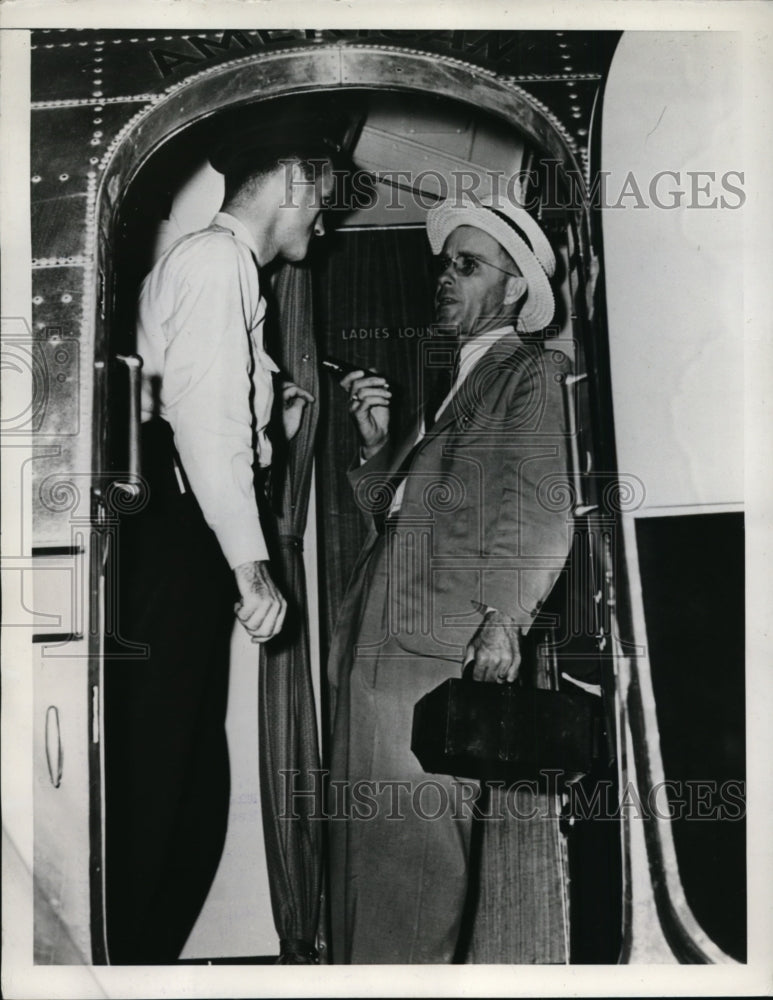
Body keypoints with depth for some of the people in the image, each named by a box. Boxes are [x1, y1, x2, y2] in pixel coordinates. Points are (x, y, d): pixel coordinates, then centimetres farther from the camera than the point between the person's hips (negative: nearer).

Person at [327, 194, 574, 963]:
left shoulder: (537, 373, -1)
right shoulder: (444, 379, 25)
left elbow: (541, 511, -13)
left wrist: (503, 619, -21)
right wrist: (378, 441, 8)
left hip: (441, 648, -8)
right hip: (370, 641, 8)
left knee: (412, 839, -2)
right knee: (361, 835, 14)